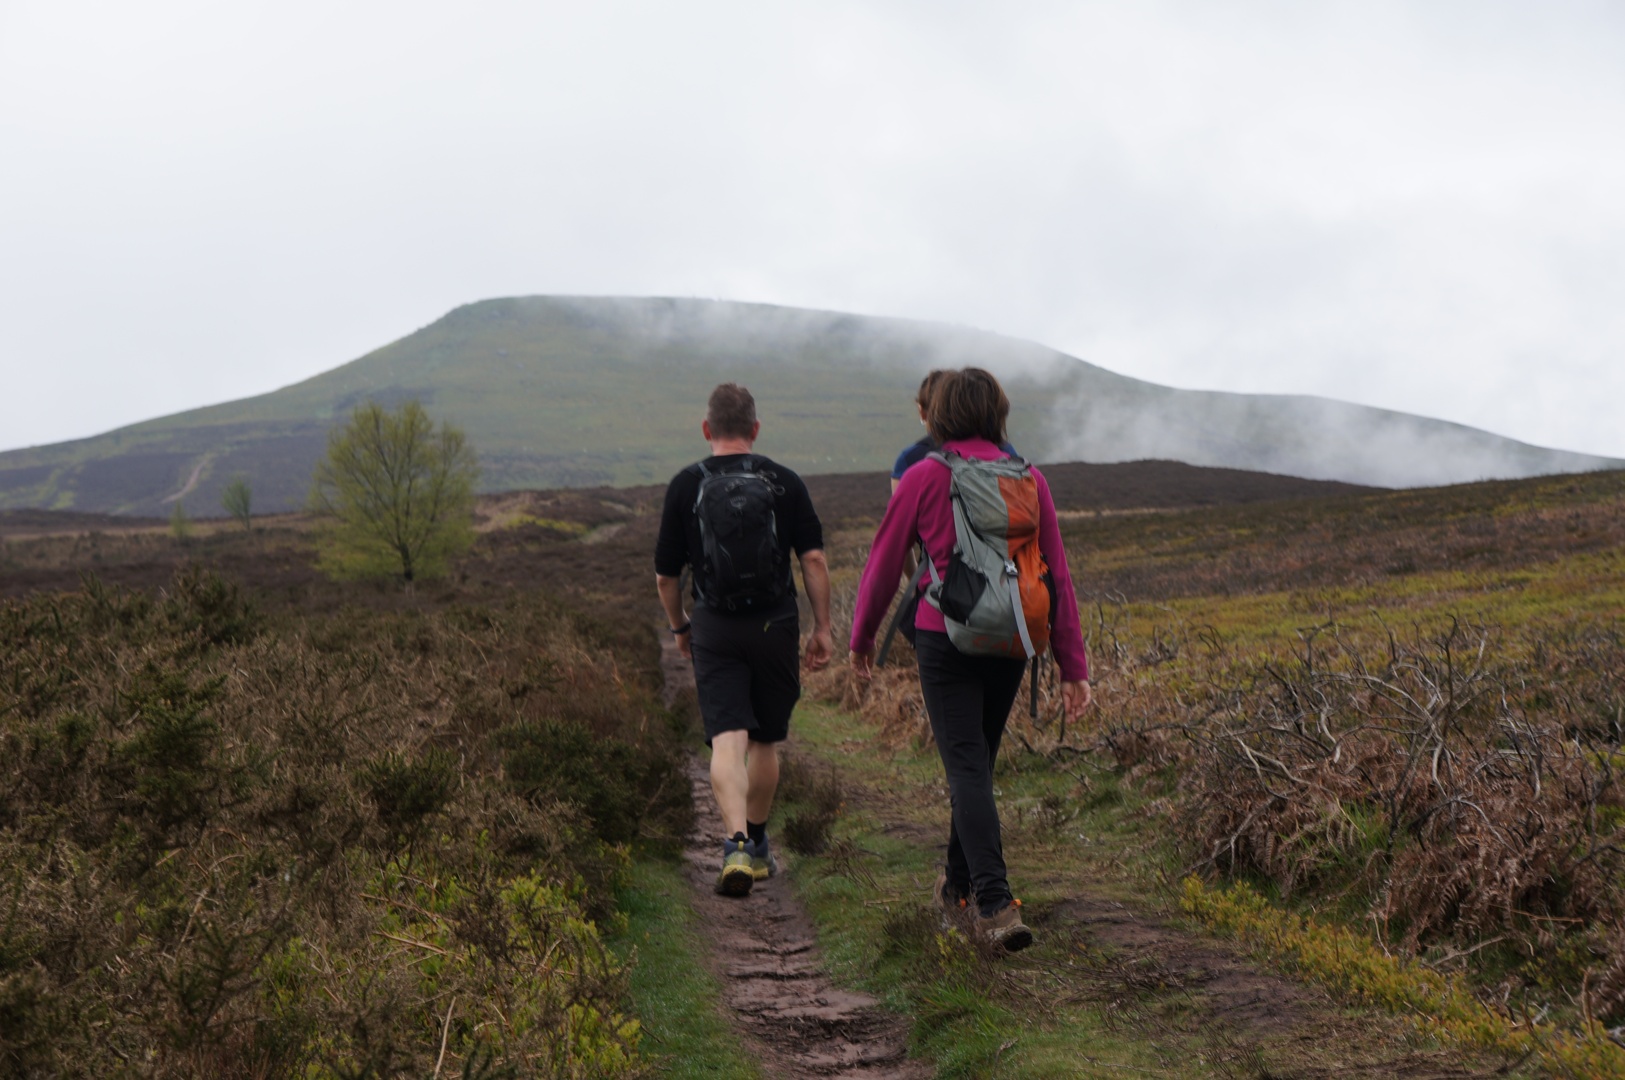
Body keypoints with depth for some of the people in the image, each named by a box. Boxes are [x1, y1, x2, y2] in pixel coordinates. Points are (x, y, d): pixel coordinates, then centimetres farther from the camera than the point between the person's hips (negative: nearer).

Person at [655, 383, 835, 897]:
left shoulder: (685, 485, 0)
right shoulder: (785, 482, 1)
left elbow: (666, 575, 4)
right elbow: (814, 560, -3)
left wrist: (679, 627, 19)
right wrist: (822, 628, 3)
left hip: (714, 629, -1)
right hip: (775, 624, 1)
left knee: (727, 741, -7)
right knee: (765, 742, 15)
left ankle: (737, 844, -25)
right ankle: (758, 846, 27)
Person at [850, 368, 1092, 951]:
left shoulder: (923, 478, -5)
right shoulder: (1029, 480, 2)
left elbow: (884, 564, 1)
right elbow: (1058, 577, 2)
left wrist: (862, 635, 17)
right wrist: (1073, 667, 5)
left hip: (945, 636, -4)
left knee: (966, 767, -5)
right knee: (978, 759, 20)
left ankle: (995, 902, -19)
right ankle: (957, 882, 35)